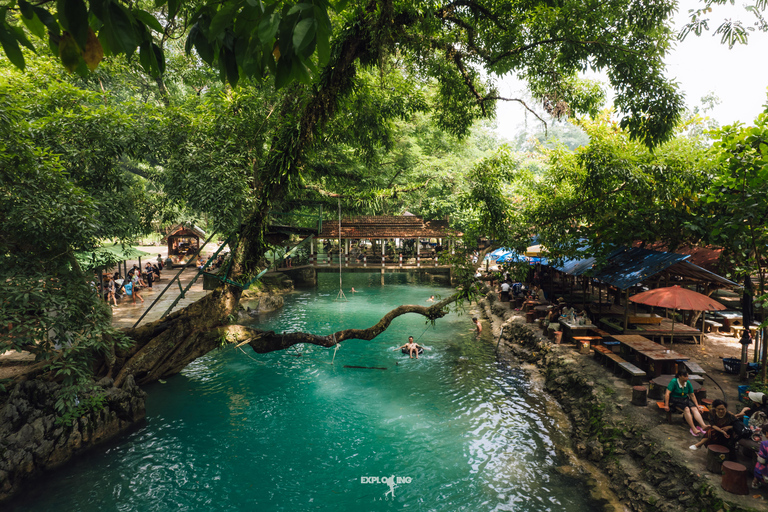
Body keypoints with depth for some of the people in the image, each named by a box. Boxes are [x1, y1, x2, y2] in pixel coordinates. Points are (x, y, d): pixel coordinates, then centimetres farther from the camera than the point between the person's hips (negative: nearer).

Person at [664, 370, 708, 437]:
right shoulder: (674, 382, -13)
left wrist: (697, 406, 7)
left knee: (694, 408, -24)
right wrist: (666, 405, -25)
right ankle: (693, 429, -38)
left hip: (685, 399, 5)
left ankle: (703, 426, -37)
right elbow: (667, 393, -19)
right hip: (675, 400, -5)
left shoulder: (688, 383, 5)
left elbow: (692, 395, 13)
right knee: (686, 409, -31)